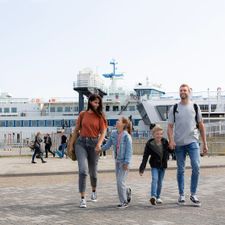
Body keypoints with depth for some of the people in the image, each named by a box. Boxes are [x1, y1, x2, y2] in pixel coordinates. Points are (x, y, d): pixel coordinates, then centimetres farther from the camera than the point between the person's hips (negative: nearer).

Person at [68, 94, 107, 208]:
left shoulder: (100, 116, 2)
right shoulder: (82, 114, 5)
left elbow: (103, 132, -3)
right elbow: (76, 130, 11)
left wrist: (99, 144, -20)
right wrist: (71, 144, 10)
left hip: (93, 143, 1)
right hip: (81, 143, 0)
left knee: (93, 172, 13)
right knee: (83, 170, -16)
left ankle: (94, 191, 43)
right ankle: (82, 198, -12)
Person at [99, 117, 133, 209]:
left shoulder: (126, 136, -16)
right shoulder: (113, 134, 2)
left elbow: (129, 150, -15)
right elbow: (108, 145, 9)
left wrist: (127, 163, -17)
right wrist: (100, 149, -7)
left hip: (124, 162, -6)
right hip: (117, 161, 6)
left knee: (120, 181, -8)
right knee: (119, 181, 12)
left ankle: (124, 202, 5)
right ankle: (127, 191, 41)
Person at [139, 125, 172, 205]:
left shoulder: (165, 142, -6)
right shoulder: (149, 144, -14)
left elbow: (169, 150, 12)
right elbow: (145, 157, -12)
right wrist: (142, 168, -15)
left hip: (163, 165, 3)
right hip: (154, 165, -3)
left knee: (160, 182, 10)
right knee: (155, 179, -19)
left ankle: (158, 197, 23)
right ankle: (153, 196, -25)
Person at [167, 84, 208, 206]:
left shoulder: (195, 107, 7)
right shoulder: (174, 108, 5)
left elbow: (201, 125, 10)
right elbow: (170, 126, 3)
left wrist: (205, 143, 7)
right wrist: (171, 140, -13)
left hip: (193, 141, 0)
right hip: (179, 143, 0)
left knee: (196, 167, -11)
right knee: (181, 170, 6)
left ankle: (193, 194, 1)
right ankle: (181, 195, 16)